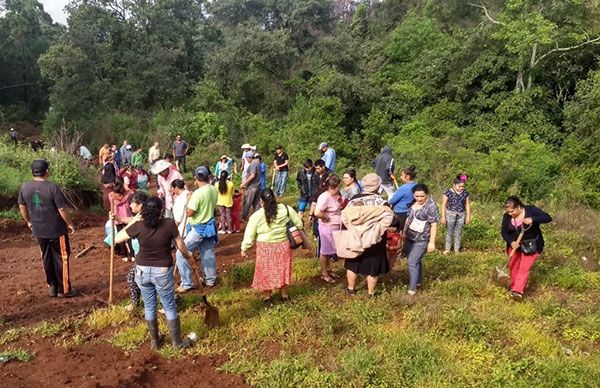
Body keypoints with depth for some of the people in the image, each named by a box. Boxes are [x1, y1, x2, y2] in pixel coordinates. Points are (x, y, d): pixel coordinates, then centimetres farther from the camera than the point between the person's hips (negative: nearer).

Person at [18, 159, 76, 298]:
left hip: (38, 230, 5)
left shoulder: (24, 187, -2)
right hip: (56, 230, -5)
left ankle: (52, 287, 27)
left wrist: (28, 221, 25)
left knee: (47, 258, 18)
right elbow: (62, 210, -16)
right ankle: (64, 289, 12)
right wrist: (70, 224, -1)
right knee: (61, 258, 7)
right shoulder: (52, 187, -19)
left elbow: (22, 207, 10)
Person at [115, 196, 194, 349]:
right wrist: (188, 254, 15)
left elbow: (117, 239, -1)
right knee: (169, 307, 12)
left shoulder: (138, 226, -13)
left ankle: (154, 340, 33)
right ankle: (177, 342, 22)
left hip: (142, 271, 2)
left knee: (149, 306, 18)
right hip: (162, 272, -2)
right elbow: (181, 246, -5)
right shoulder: (169, 224, -16)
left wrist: (132, 222, 4)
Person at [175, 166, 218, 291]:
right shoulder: (214, 190, 0)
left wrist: (190, 200, -6)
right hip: (209, 226, 8)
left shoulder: (198, 193, -24)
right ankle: (210, 280, 33)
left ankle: (186, 284, 3)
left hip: (198, 229, -8)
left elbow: (189, 212, -21)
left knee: (181, 254, 1)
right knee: (208, 254, 20)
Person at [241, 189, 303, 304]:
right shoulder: (285, 209, -7)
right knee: (282, 270, 18)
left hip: (265, 248, -2)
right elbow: (298, 222, 3)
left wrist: (244, 248, 3)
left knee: (265, 272, 14)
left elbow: (249, 234, -8)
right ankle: (284, 295, 31)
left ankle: (267, 297, 25)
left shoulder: (257, 215, -13)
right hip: (283, 246, 3)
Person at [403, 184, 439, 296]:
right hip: (410, 238, 7)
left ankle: (412, 288, 1)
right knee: (416, 261, 18)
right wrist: (404, 233, 19)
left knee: (412, 262, -9)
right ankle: (418, 281, 35)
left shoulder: (431, 206, -18)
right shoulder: (413, 203, 3)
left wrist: (432, 242, -20)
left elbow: (434, 225, -18)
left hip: (421, 240, -7)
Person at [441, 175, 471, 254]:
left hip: (461, 215, 3)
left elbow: (467, 205, 9)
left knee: (458, 233, 9)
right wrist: (443, 217, -7)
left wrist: (468, 216, 8)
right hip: (450, 214, -3)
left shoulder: (465, 193, 2)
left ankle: (457, 249, 21)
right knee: (449, 232, 6)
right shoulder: (448, 192, -10)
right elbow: (443, 205, -6)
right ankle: (447, 249, 18)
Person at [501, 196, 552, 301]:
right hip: (514, 245, 4)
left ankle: (518, 291, -14)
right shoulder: (507, 216, -7)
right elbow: (504, 232, -2)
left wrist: (532, 219, -36)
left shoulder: (531, 210, -16)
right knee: (513, 267, 8)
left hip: (531, 246, -4)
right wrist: (511, 242, -21)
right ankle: (513, 287, 24)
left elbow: (548, 218, -20)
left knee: (524, 269, -10)